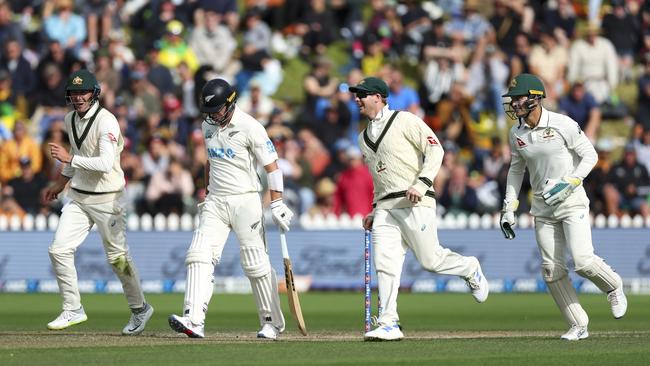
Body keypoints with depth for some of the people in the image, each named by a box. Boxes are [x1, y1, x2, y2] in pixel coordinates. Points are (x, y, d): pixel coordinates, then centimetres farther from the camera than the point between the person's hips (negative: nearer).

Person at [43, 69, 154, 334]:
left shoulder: (106, 121, -19)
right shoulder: (70, 120, 6)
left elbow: (106, 163, -30)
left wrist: (70, 159, -31)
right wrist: (61, 181, 28)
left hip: (106, 198, -7)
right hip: (78, 196, 7)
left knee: (117, 257, 2)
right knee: (59, 250, -5)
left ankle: (140, 309, 21)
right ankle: (73, 310, 4)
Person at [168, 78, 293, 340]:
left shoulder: (249, 127, -11)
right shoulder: (208, 126, 9)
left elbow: (271, 166, -11)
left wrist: (277, 204, -16)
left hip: (245, 201, -5)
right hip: (215, 202, 5)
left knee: (256, 264, -3)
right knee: (199, 255, -12)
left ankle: (272, 322, 13)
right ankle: (193, 320, -22)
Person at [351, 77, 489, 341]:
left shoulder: (405, 121, -2)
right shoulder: (364, 138, 21)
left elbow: (434, 149, -9)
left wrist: (422, 183, -20)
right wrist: (374, 210, 20)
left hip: (415, 203, -6)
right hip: (385, 208, 7)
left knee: (430, 260, -6)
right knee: (384, 264, -7)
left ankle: (469, 269, 24)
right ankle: (389, 325, -9)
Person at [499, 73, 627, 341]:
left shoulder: (562, 125, -13)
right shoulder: (516, 133, 3)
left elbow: (590, 155, -7)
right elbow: (516, 169, 17)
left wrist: (570, 183, -18)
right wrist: (509, 207, 11)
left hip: (572, 201, -5)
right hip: (542, 208, 5)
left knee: (583, 261, -18)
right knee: (552, 269, -1)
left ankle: (613, 287, 14)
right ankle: (578, 326, 10)